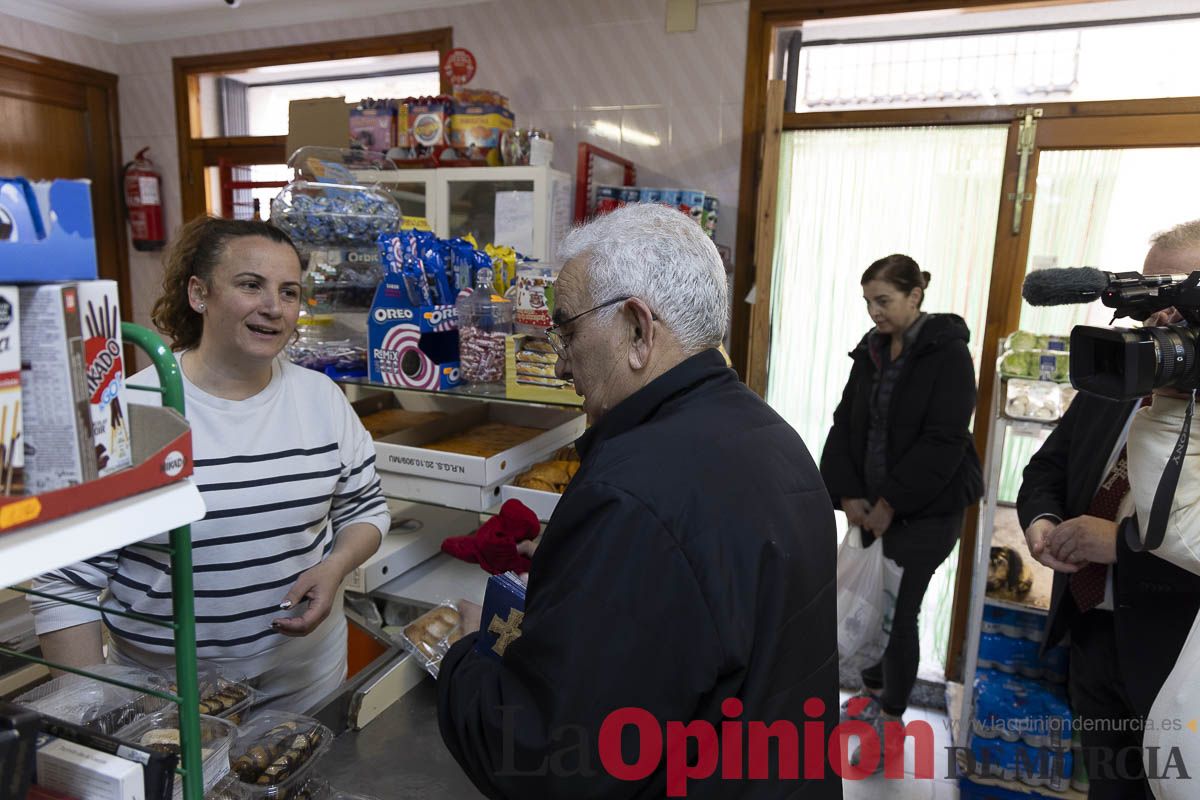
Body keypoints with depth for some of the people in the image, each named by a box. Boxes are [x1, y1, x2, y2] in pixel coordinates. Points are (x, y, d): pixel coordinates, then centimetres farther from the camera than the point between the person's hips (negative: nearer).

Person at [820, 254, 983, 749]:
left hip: (927, 510, -5)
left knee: (898, 612, -1)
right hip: (872, 505, 5)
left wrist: (891, 502, -16)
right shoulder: (871, 352, 7)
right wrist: (848, 493, -5)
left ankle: (891, 717, 18)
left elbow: (944, 443, -17)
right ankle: (872, 692, 33)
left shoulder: (948, 353, -10)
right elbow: (845, 424, 6)